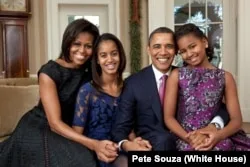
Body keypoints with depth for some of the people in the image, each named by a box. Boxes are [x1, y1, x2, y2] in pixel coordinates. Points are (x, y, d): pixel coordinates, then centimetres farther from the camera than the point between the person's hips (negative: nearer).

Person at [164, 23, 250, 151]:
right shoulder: (176, 75, 5)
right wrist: (189, 138, -16)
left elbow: (236, 119, 3)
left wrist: (219, 135, -17)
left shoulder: (225, 77, 8)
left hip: (214, 139, 2)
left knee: (225, 145, -29)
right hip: (185, 140, -2)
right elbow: (168, 117, 0)